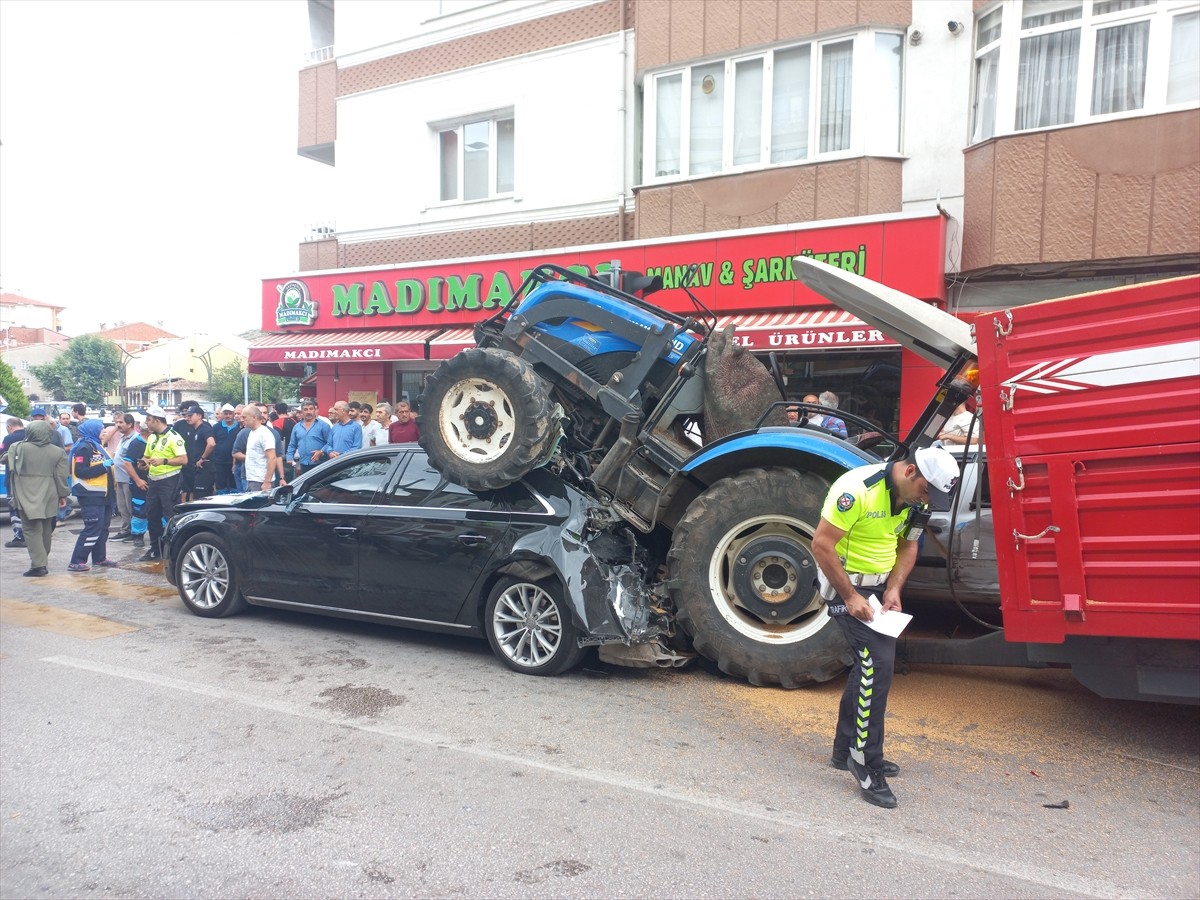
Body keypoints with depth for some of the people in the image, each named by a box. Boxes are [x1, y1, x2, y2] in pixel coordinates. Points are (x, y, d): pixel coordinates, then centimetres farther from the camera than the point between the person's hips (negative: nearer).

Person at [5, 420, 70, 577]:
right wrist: (62, 495, 9)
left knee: (31, 529, -4)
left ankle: (38, 564, -13)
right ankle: (44, 558, 30)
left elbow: (5, 460, 10)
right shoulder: (57, 451, -1)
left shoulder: (19, 448, -8)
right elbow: (61, 476, 0)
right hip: (48, 495, 3)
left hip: (27, 495, -3)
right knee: (46, 528, 17)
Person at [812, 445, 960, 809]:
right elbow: (822, 545, -25)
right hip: (845, 582, -9)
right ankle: (866, 761, -4)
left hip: (878, 585, 9)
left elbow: (908, 545, 12)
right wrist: (850, 598, -22)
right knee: (877, 661, -16)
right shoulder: (858, 489, -26)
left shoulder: (914, 498, 0)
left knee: (870, 663, 14)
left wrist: (894, 589, -3)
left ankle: (846, 750, 29)